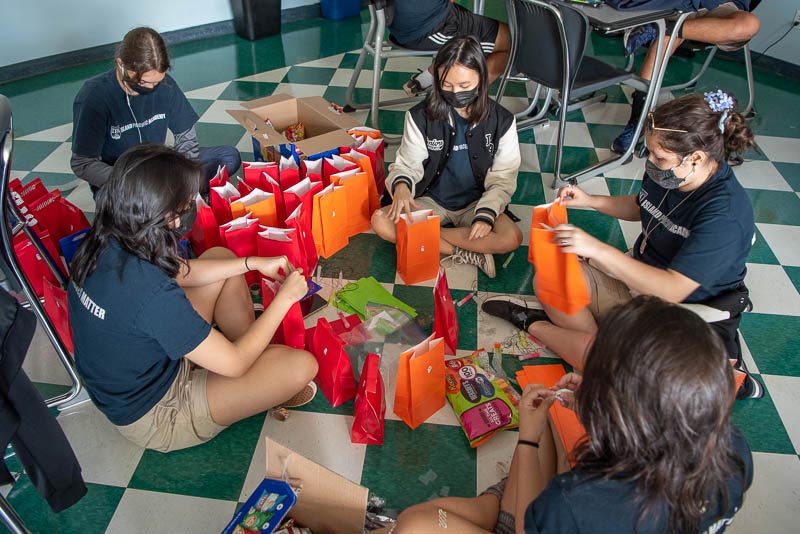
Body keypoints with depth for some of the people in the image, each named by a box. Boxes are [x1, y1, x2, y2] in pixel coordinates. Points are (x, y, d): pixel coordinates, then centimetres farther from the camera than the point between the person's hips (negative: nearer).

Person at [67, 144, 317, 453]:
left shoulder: (104, 243, -13)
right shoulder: (151, 291, -39)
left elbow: (179, 273, 5)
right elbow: (234, 363, -27)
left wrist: (254, 263, 1)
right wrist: (284, 298, -17)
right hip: (153, 418, -8)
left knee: (220, 255, 9)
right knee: (301, 366, -18)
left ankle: (261, 357, 19)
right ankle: (266, 389, 20)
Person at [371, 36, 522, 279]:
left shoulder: (501, 121, -10)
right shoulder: (421, 116, -11)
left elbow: (502, 179, -7)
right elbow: (408, 164, -7)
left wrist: (486, 214, -24)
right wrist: (401, 185, -32)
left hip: (475, 203, 0)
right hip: (431, 201, 1)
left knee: (512, 238, -29)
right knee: (381, 221, -25)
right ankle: (465, 252, -20)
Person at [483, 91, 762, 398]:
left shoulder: (725, 214, -30)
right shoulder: (666, 174, -6)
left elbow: (673, 290, -34)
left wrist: (597, 249, -37)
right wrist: (590, 201, 2)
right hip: (636, 280, 8)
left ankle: (533, 324, -6)